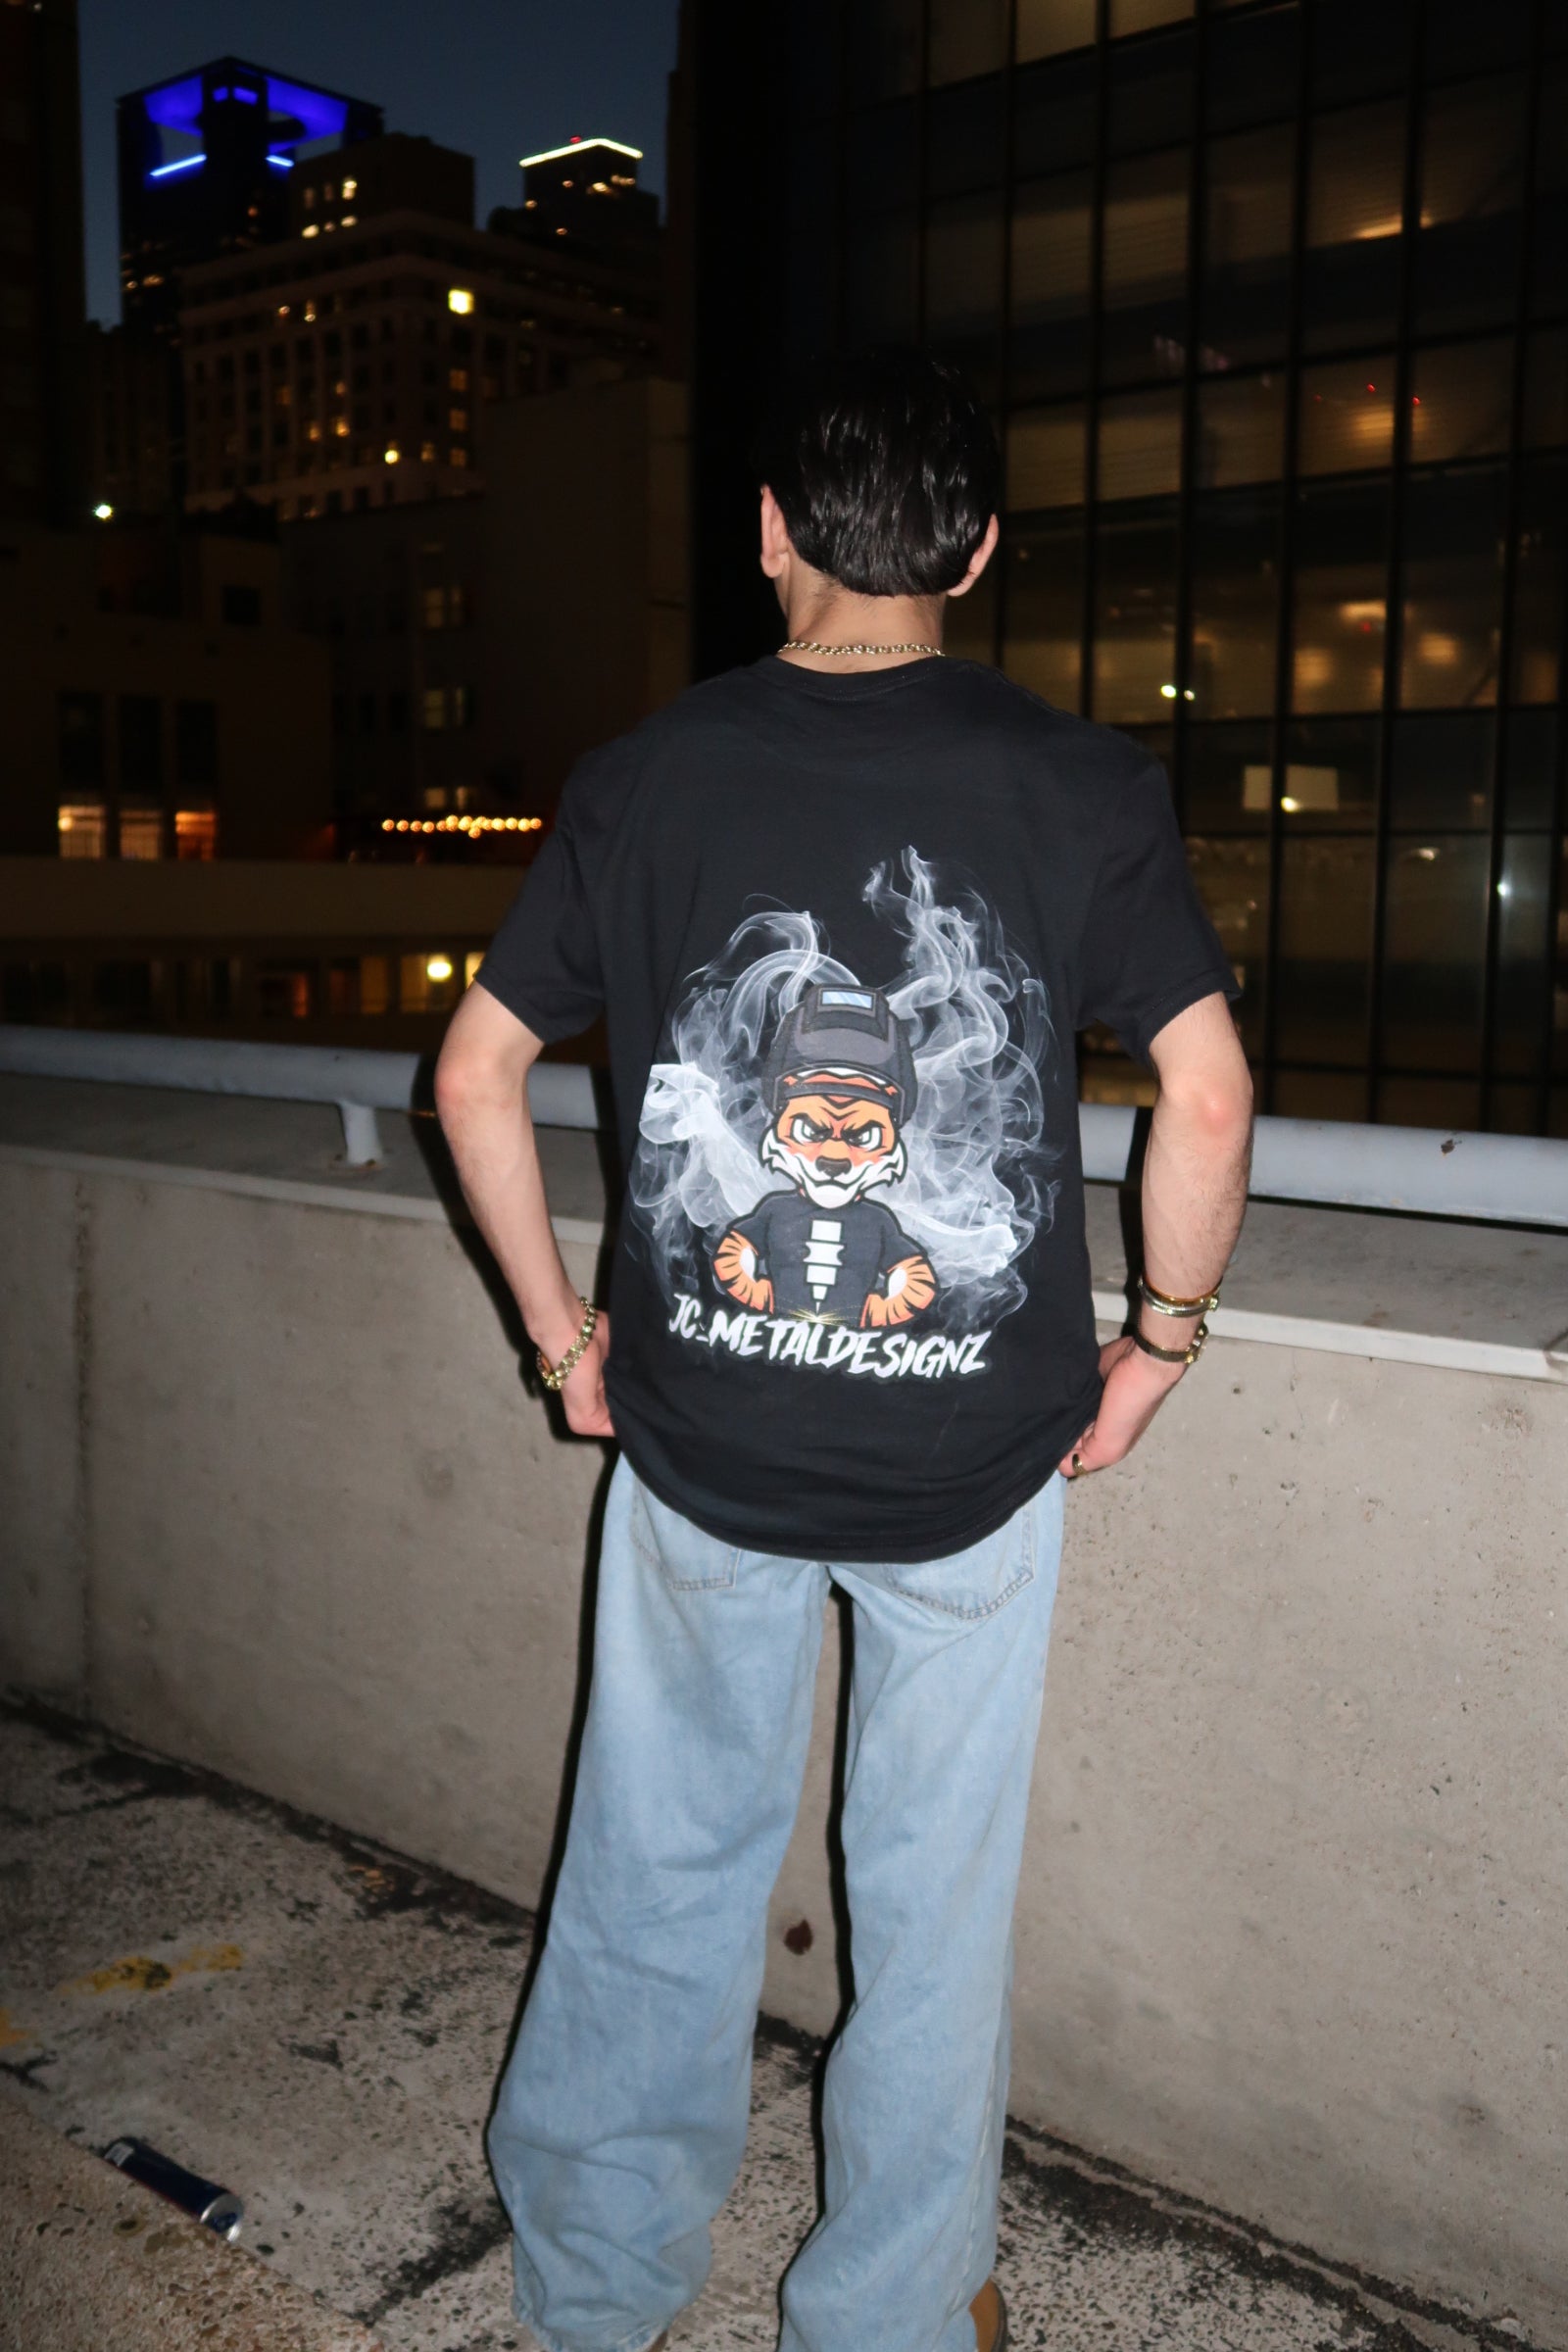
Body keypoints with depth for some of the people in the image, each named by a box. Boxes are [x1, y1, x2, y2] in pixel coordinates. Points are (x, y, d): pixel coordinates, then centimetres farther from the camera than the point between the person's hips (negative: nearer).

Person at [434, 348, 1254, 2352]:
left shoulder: (648, 777, -3)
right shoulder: (1083, 786, -7)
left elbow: (474, 1073, -1)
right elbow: (1210, 1092, -10)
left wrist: (562, 1334, 9)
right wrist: (1158, 1344, 4)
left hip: (699, 1438, 2)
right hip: (976, 1453, -1)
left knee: (662, 1870, 19)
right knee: (937, 1902, 16)